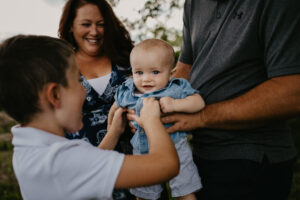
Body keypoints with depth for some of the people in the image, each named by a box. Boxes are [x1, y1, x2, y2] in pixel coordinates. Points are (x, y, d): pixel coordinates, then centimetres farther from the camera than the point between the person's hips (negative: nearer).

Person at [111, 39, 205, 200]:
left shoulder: (176, 88, -13)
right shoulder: (126, 92, -4)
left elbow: (199, 102, -20)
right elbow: (116, 108, 15)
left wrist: (175, 104, -31)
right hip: (142, 153, 3)